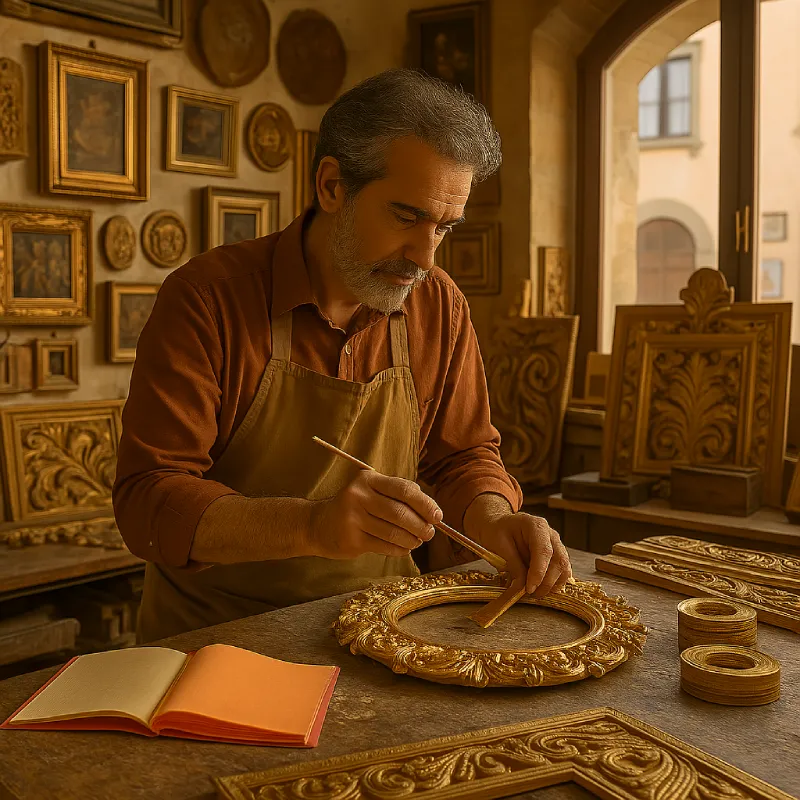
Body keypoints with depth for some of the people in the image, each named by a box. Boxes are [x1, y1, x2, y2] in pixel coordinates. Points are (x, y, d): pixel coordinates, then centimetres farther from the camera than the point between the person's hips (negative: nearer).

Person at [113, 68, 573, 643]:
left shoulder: (441, 306, 2)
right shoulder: (206, 296, -12)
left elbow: (464, 456, 11)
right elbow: (147, 501, -16)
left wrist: (495, 522, -13)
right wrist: (309, 525, -33)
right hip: (216, 636, -4)